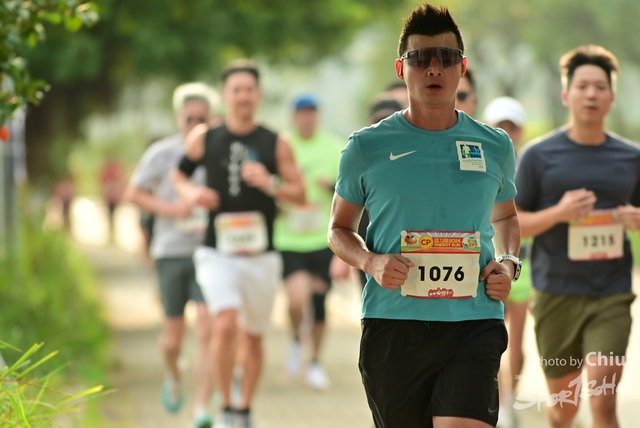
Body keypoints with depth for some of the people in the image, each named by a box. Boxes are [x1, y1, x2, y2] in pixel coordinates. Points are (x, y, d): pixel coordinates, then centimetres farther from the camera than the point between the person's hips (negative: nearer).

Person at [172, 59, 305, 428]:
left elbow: (300, 195, 1)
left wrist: (270, 184, -17)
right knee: (226, 323, -22)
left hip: (261, 255, 1)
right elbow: (179, 173, 18)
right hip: (218, 253, -1)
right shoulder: (205, 139, 2)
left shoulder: (276, 144, 1)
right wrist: (191, 193, -4)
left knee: (253, 336, 11)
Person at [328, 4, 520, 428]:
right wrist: (371, 262, -7)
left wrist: (509, 262, 5)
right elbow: (340, 229, 14)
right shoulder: (367, 148, 4)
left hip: (474, 323, 0)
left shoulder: (496, 146, 9)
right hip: (391, 325, 0)